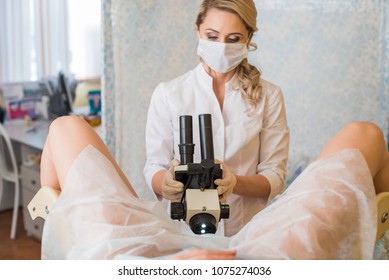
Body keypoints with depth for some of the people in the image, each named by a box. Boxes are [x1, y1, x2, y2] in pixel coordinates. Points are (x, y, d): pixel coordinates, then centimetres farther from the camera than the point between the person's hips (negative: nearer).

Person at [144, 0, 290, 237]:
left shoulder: (269, 96, 4)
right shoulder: (167, 94, 3)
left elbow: (275, 176, 1)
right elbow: (154, 167, 2)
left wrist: (235, 183, -19)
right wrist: (167, 183, -21)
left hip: (247, 231, 1)